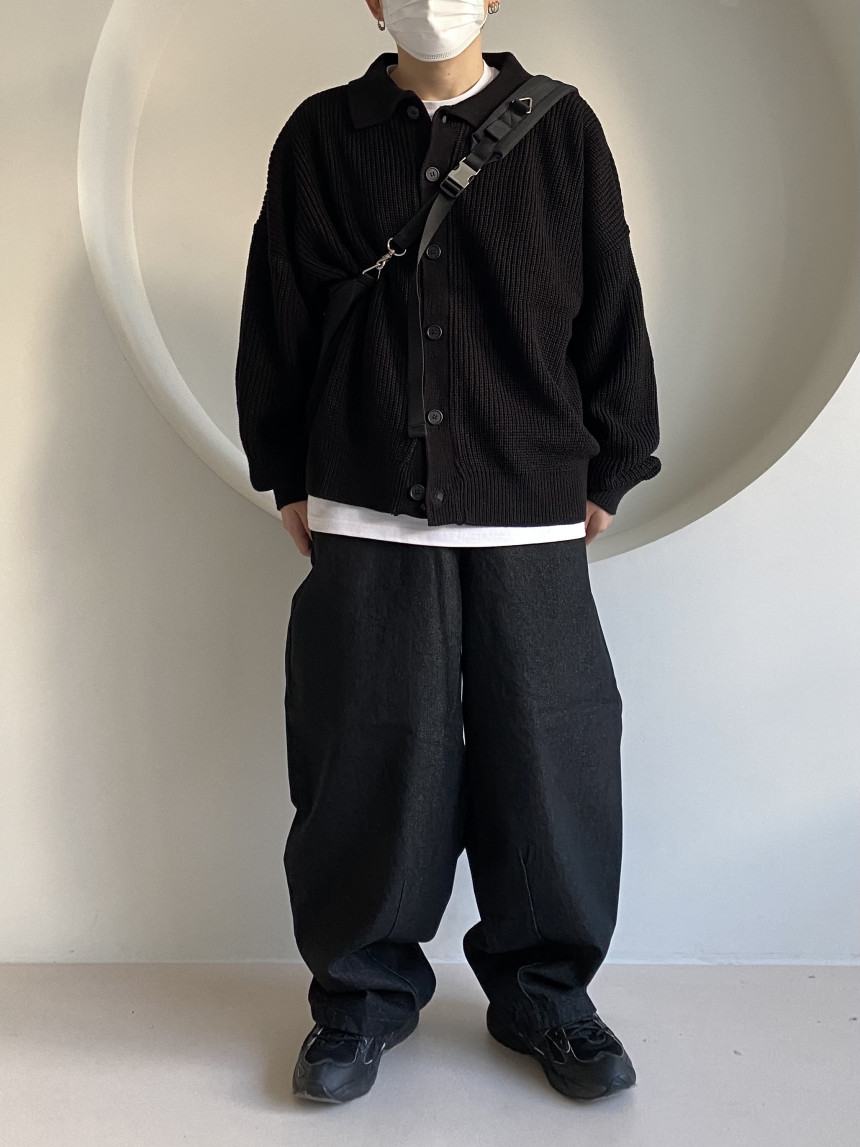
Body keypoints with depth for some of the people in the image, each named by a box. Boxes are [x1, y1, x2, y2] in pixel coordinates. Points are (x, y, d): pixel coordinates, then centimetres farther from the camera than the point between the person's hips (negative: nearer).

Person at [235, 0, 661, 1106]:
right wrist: (289, 475, 8)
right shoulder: (320, 136, 10)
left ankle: (543, 988, 24)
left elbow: (612, 311, 9)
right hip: (364, 515, 0)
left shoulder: (562, 129, 9)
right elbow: (277, 317, 11)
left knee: (545, 755, 4)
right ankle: (365, 990, 23)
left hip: (532, 516, 0)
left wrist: (608, 469, 7)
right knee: (368, 757, 3)